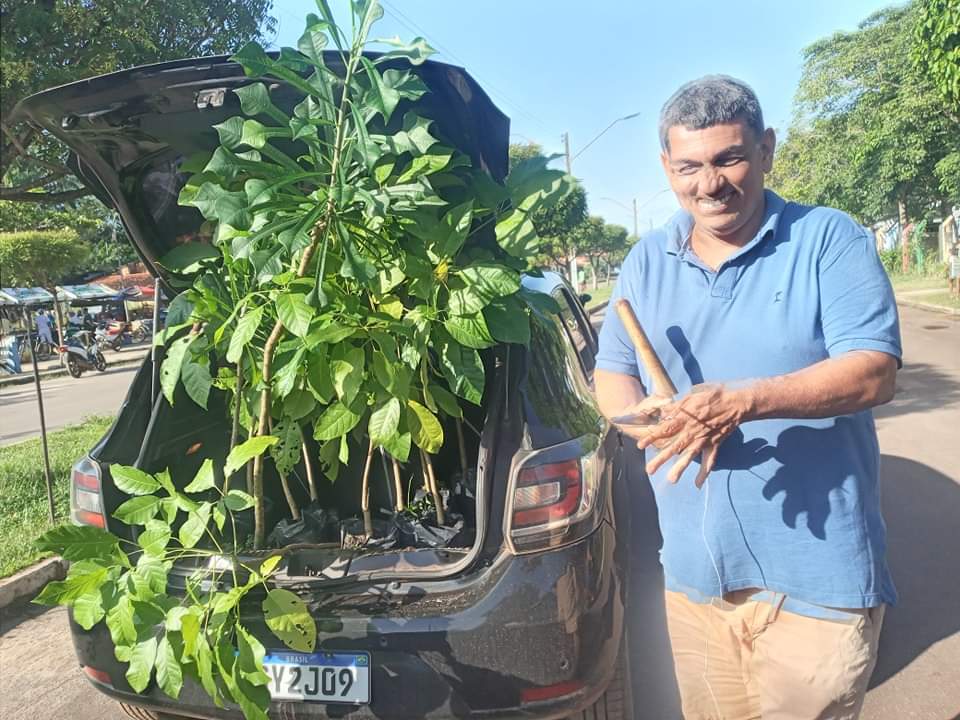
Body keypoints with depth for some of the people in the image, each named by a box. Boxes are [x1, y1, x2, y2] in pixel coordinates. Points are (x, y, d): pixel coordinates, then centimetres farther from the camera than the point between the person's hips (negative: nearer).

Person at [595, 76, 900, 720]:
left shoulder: (829, 239, -5)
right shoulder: (647, 262, 7)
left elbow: (874, 372, -14)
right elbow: (612, 375, 9)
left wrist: (743, 402, -29)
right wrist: (660, 420, -14)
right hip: (692, 570, 5)